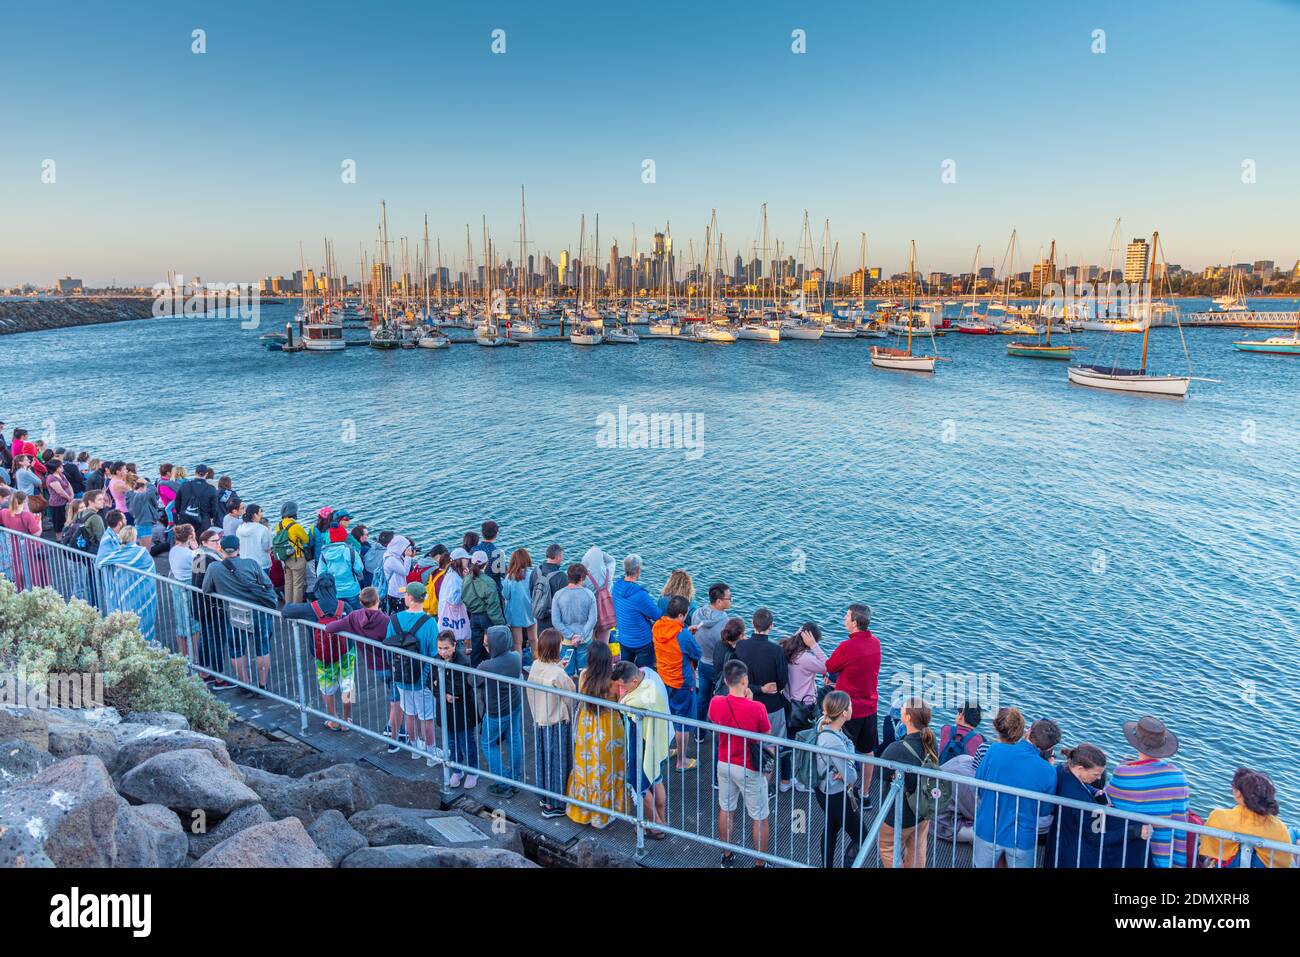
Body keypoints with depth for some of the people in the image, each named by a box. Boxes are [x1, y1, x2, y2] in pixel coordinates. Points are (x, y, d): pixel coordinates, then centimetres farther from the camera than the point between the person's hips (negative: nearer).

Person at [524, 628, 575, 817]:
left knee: (543, 759, 22)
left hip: (539, 720, 7)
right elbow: (571, 696, -14)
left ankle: (545, 797, 39)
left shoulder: (536, 666, -7)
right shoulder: (558, 674, -27)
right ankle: (553, 805, 21)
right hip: (557, 723, -7)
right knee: (557, 763, 9)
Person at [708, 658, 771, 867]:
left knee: (725, 810, 23)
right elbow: (767, 735, -9)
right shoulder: (757, 708, -26)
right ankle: (760, 863, 24)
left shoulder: (716, 703, -15)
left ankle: (727, 856, 38)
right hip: (750, 769, -4)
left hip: (724, 764, 5)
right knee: (760, 818, 13)